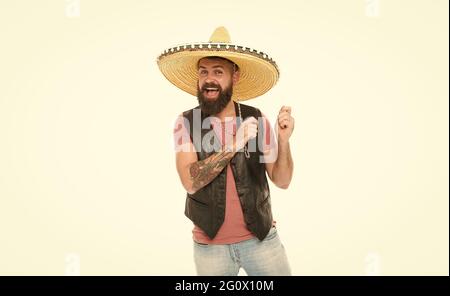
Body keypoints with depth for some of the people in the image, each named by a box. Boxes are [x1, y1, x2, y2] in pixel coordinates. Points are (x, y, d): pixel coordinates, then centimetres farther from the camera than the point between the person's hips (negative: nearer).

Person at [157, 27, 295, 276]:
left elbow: (282, 181, -2)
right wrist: (233, 145, -26)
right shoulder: (186, 122, -7)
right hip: (210, 245, -1)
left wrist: (283, 140, -18)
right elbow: (190, 182, -19)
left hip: (261, 238, 1)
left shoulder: (256, 119, -4)